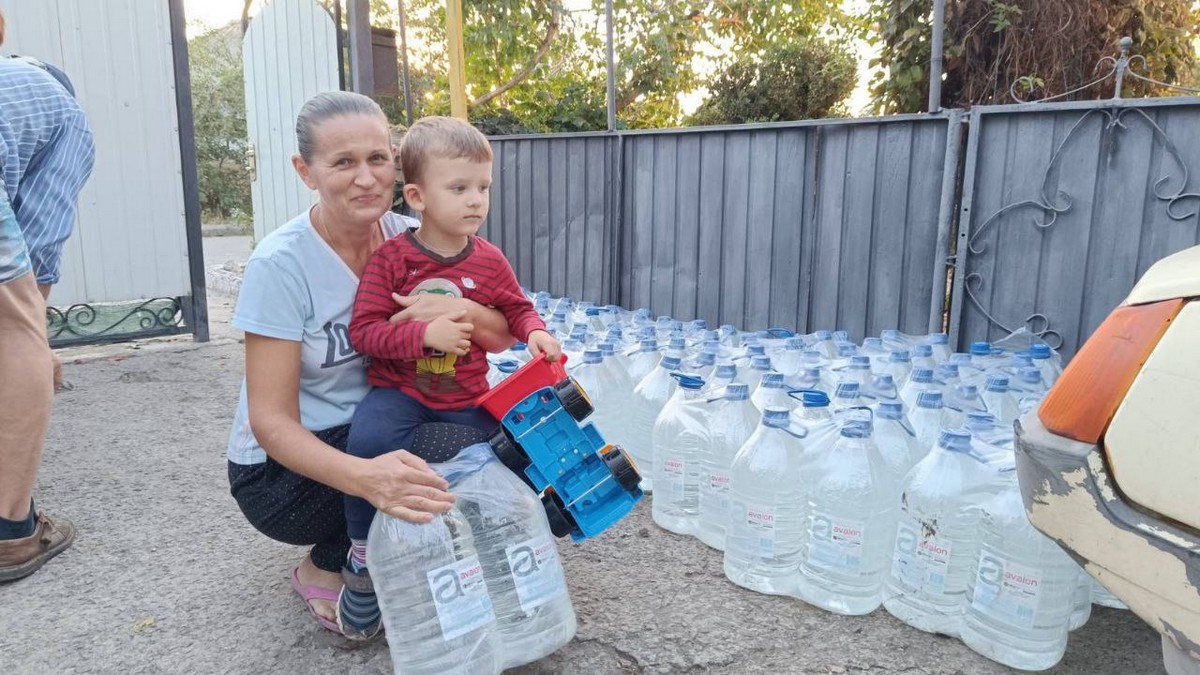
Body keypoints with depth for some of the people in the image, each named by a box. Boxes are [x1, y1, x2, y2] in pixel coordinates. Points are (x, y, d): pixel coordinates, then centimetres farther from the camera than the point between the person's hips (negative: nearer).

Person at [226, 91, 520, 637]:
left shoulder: (407, 239, -8)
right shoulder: (280, 264, -21)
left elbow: (503, 337, -6)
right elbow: (271, 420, -24)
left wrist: (463, 310, -30)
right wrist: (363, 475, -43)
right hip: (284, 465, -5)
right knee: (447, 451, -27)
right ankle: (323, 571, -1)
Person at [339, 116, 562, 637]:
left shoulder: (489, 261, 0)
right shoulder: (390, 259, -10)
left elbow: (518, 308, 14)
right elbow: (363, 331, -13)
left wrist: (535, 332, -9)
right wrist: (425, 333, -26)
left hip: (465, 397, 4)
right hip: (398, 388, -3)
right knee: (367, 440, -30)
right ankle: (363, 556, -5)